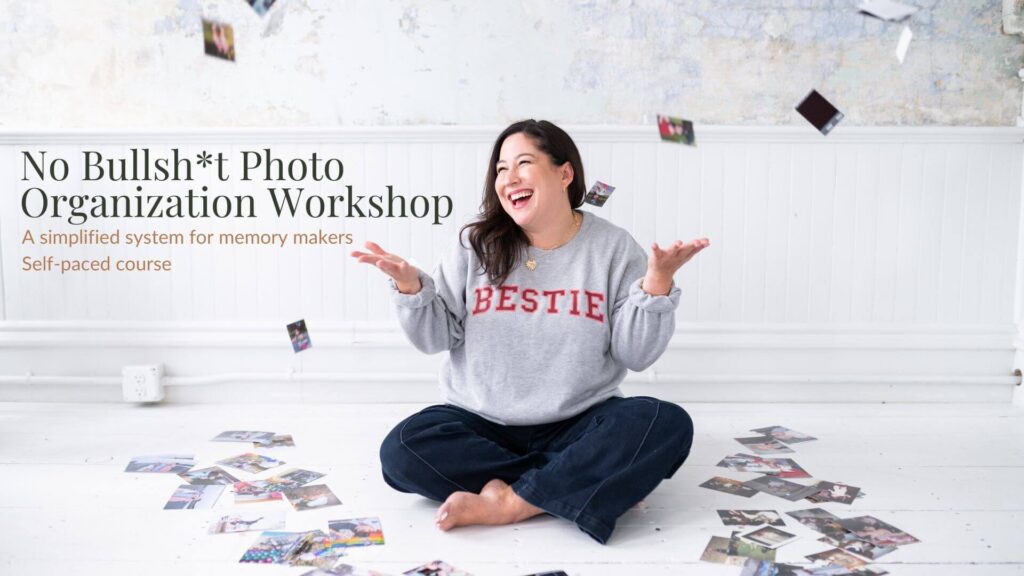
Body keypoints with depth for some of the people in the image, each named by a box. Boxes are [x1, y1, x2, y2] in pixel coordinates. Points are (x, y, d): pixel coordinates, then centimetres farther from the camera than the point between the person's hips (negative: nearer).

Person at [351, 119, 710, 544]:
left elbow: (636, 355, -5)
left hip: (579, 424, -1)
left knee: (668, 425, -27)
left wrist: (658, 281, -18)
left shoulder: (613, 246, -1)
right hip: (481, 424, 1)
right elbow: (435, 338, 1)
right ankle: (597, 484, -20)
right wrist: (409, 285, -16)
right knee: (402, 450, -27)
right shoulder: (476, 244, 1)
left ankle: (510, 502, -25)